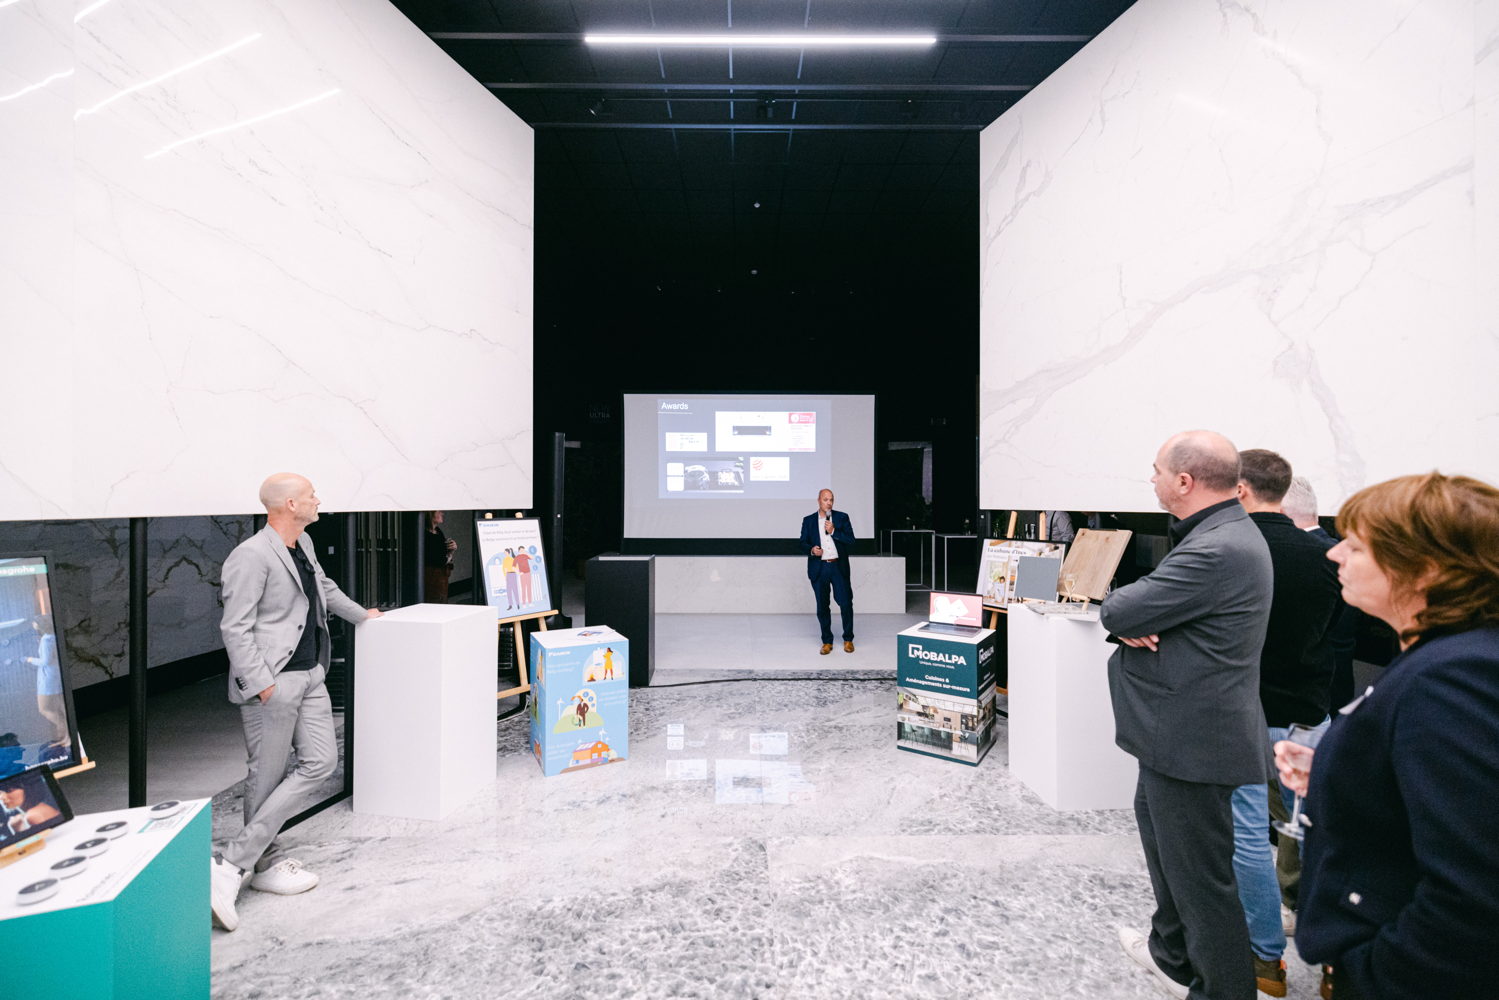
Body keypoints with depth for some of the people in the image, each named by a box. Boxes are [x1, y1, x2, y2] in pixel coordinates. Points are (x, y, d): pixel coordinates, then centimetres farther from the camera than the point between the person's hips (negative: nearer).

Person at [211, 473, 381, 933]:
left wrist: (362, 614, 42)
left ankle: (236, 863, 14)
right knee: (268, 776, 2)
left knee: (320, 761, 4)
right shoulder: (251, 556, -14)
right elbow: (235, 629, -17)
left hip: (311, 676, 9)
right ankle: (263, 864, 17)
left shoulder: (303, 545, 13)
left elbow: (324, 588, 31)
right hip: (272, 682, -9)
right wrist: (260, 683, -19)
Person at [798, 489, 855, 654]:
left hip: (839, 567, -1)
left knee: (846, 603, -1)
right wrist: (811, 550, -12)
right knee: (822, 606, 6)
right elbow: (802, 542, 8)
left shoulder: (842, 518, 5)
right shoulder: (808, 520, 7)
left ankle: (848, 639, 17)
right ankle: (827, 642, 18)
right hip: (819, 568, 1)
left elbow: (851, 541, -2)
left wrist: (834, 531, -13)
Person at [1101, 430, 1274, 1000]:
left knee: (1200, 872, 5)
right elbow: (1124, 615, 9)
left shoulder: (1216, 551, -25)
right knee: (1163, 839, 26)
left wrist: (1122, 612, -2)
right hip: (1179, 731, 11)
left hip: (1191, 736, -11)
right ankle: (1173, 954, 47)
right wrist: (1131, 622, -12)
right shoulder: (1226, 532, 9)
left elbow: (1116, 611, -23)